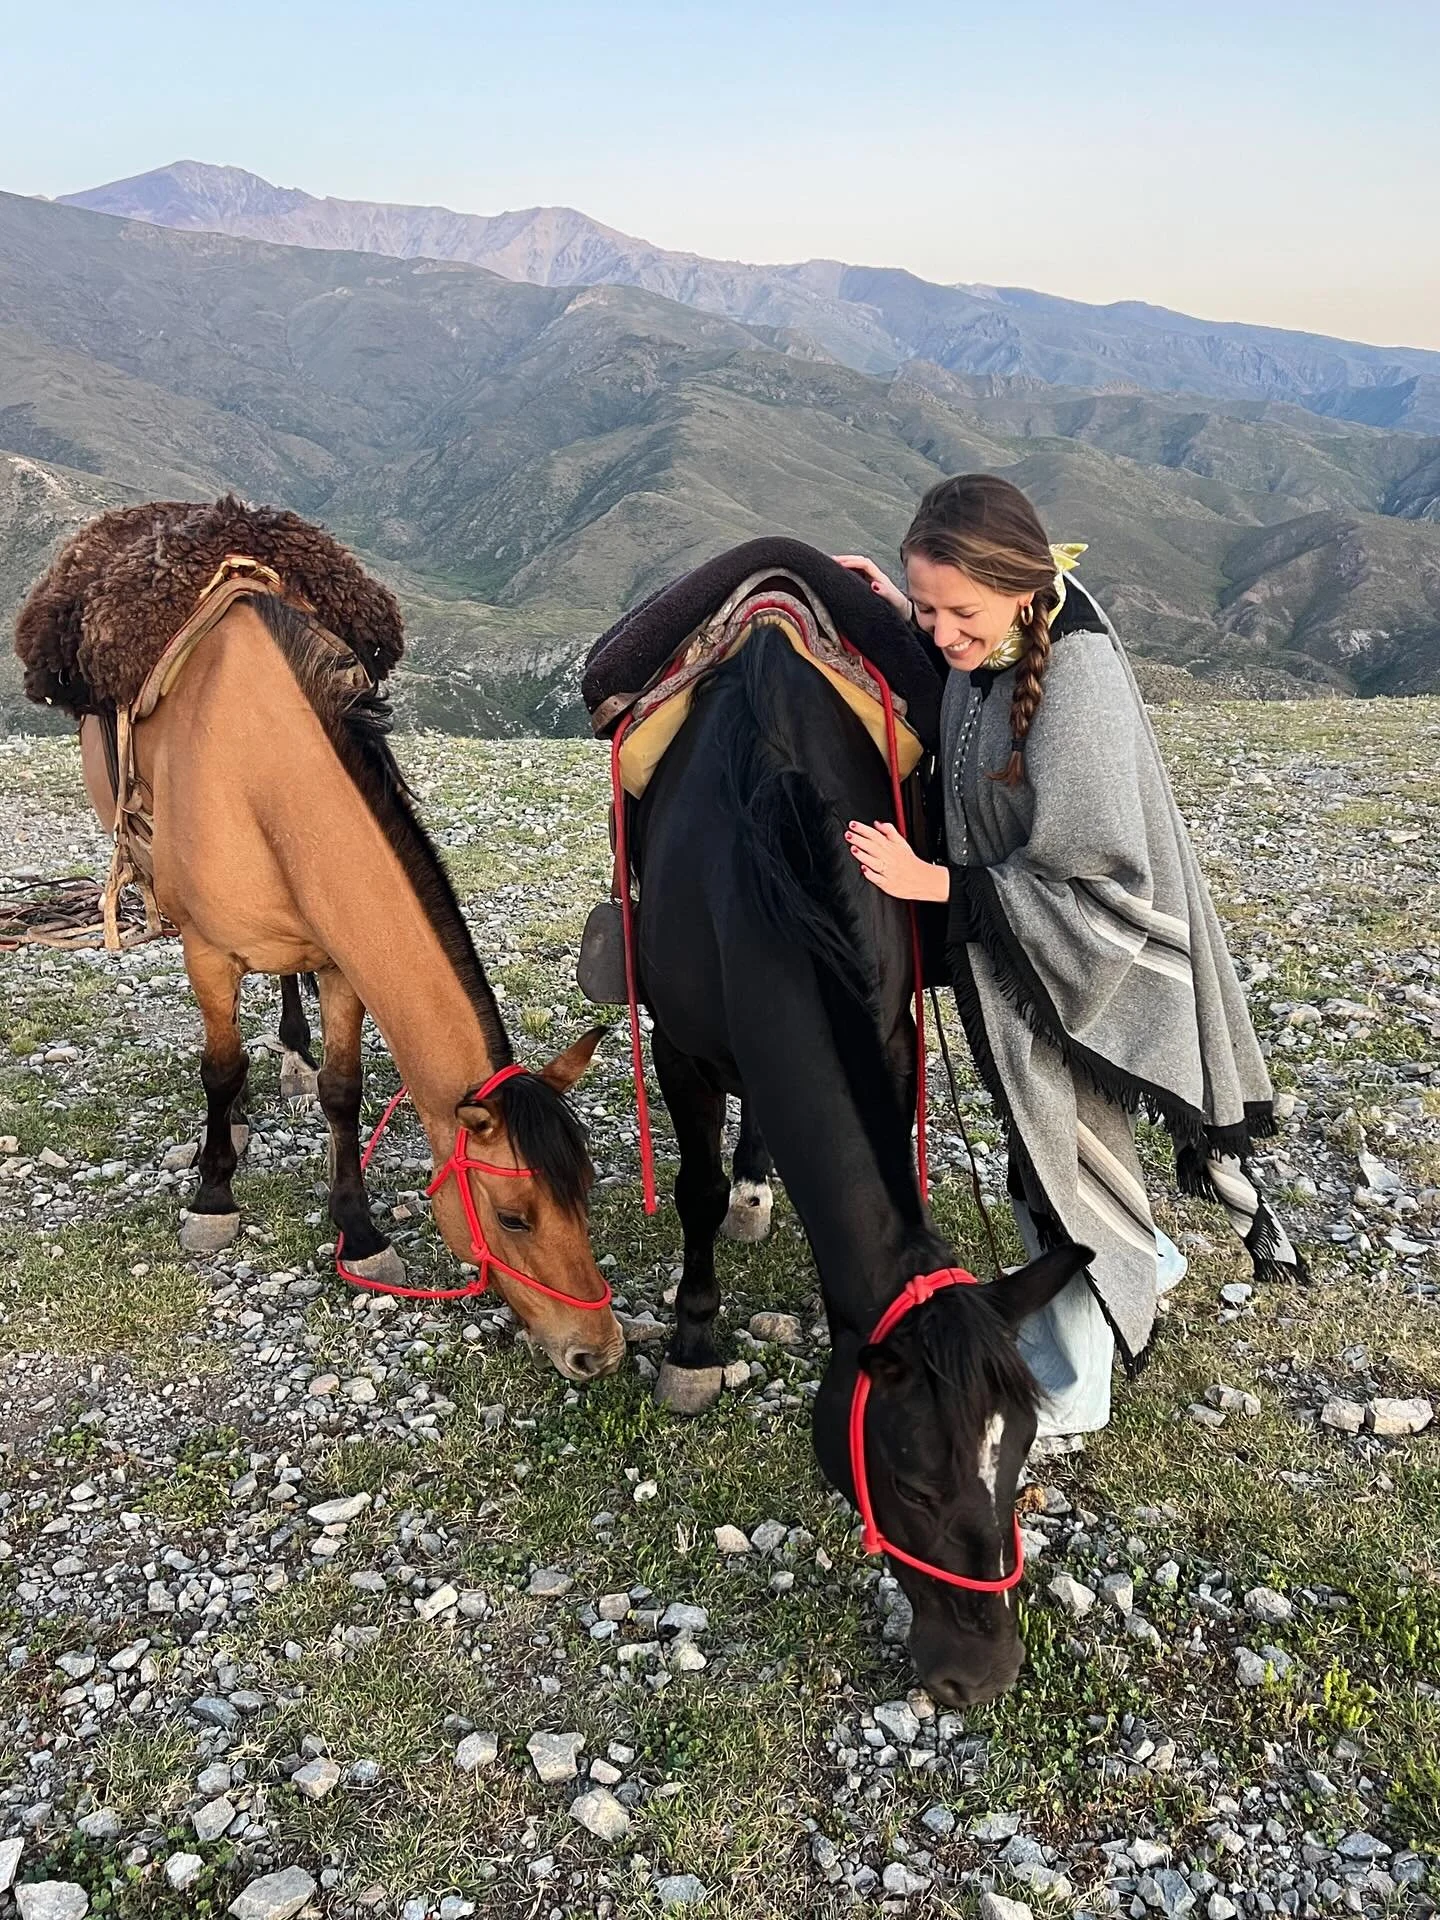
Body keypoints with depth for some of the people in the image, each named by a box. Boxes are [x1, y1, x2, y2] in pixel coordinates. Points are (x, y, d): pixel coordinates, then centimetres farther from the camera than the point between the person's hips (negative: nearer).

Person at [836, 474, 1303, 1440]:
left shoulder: (1078, 685, -33)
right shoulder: (996, 644, -8)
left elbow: (1097, 885, -29)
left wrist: (933, 882, -28)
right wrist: (904, 614, 2)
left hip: (1080, 969, -8)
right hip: (1014, 953, 8)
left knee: (1066, 1162, 10)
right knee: (1052, 1148, 27)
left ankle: (1065, 1397, 33)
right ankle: (1141, 1263, 57)